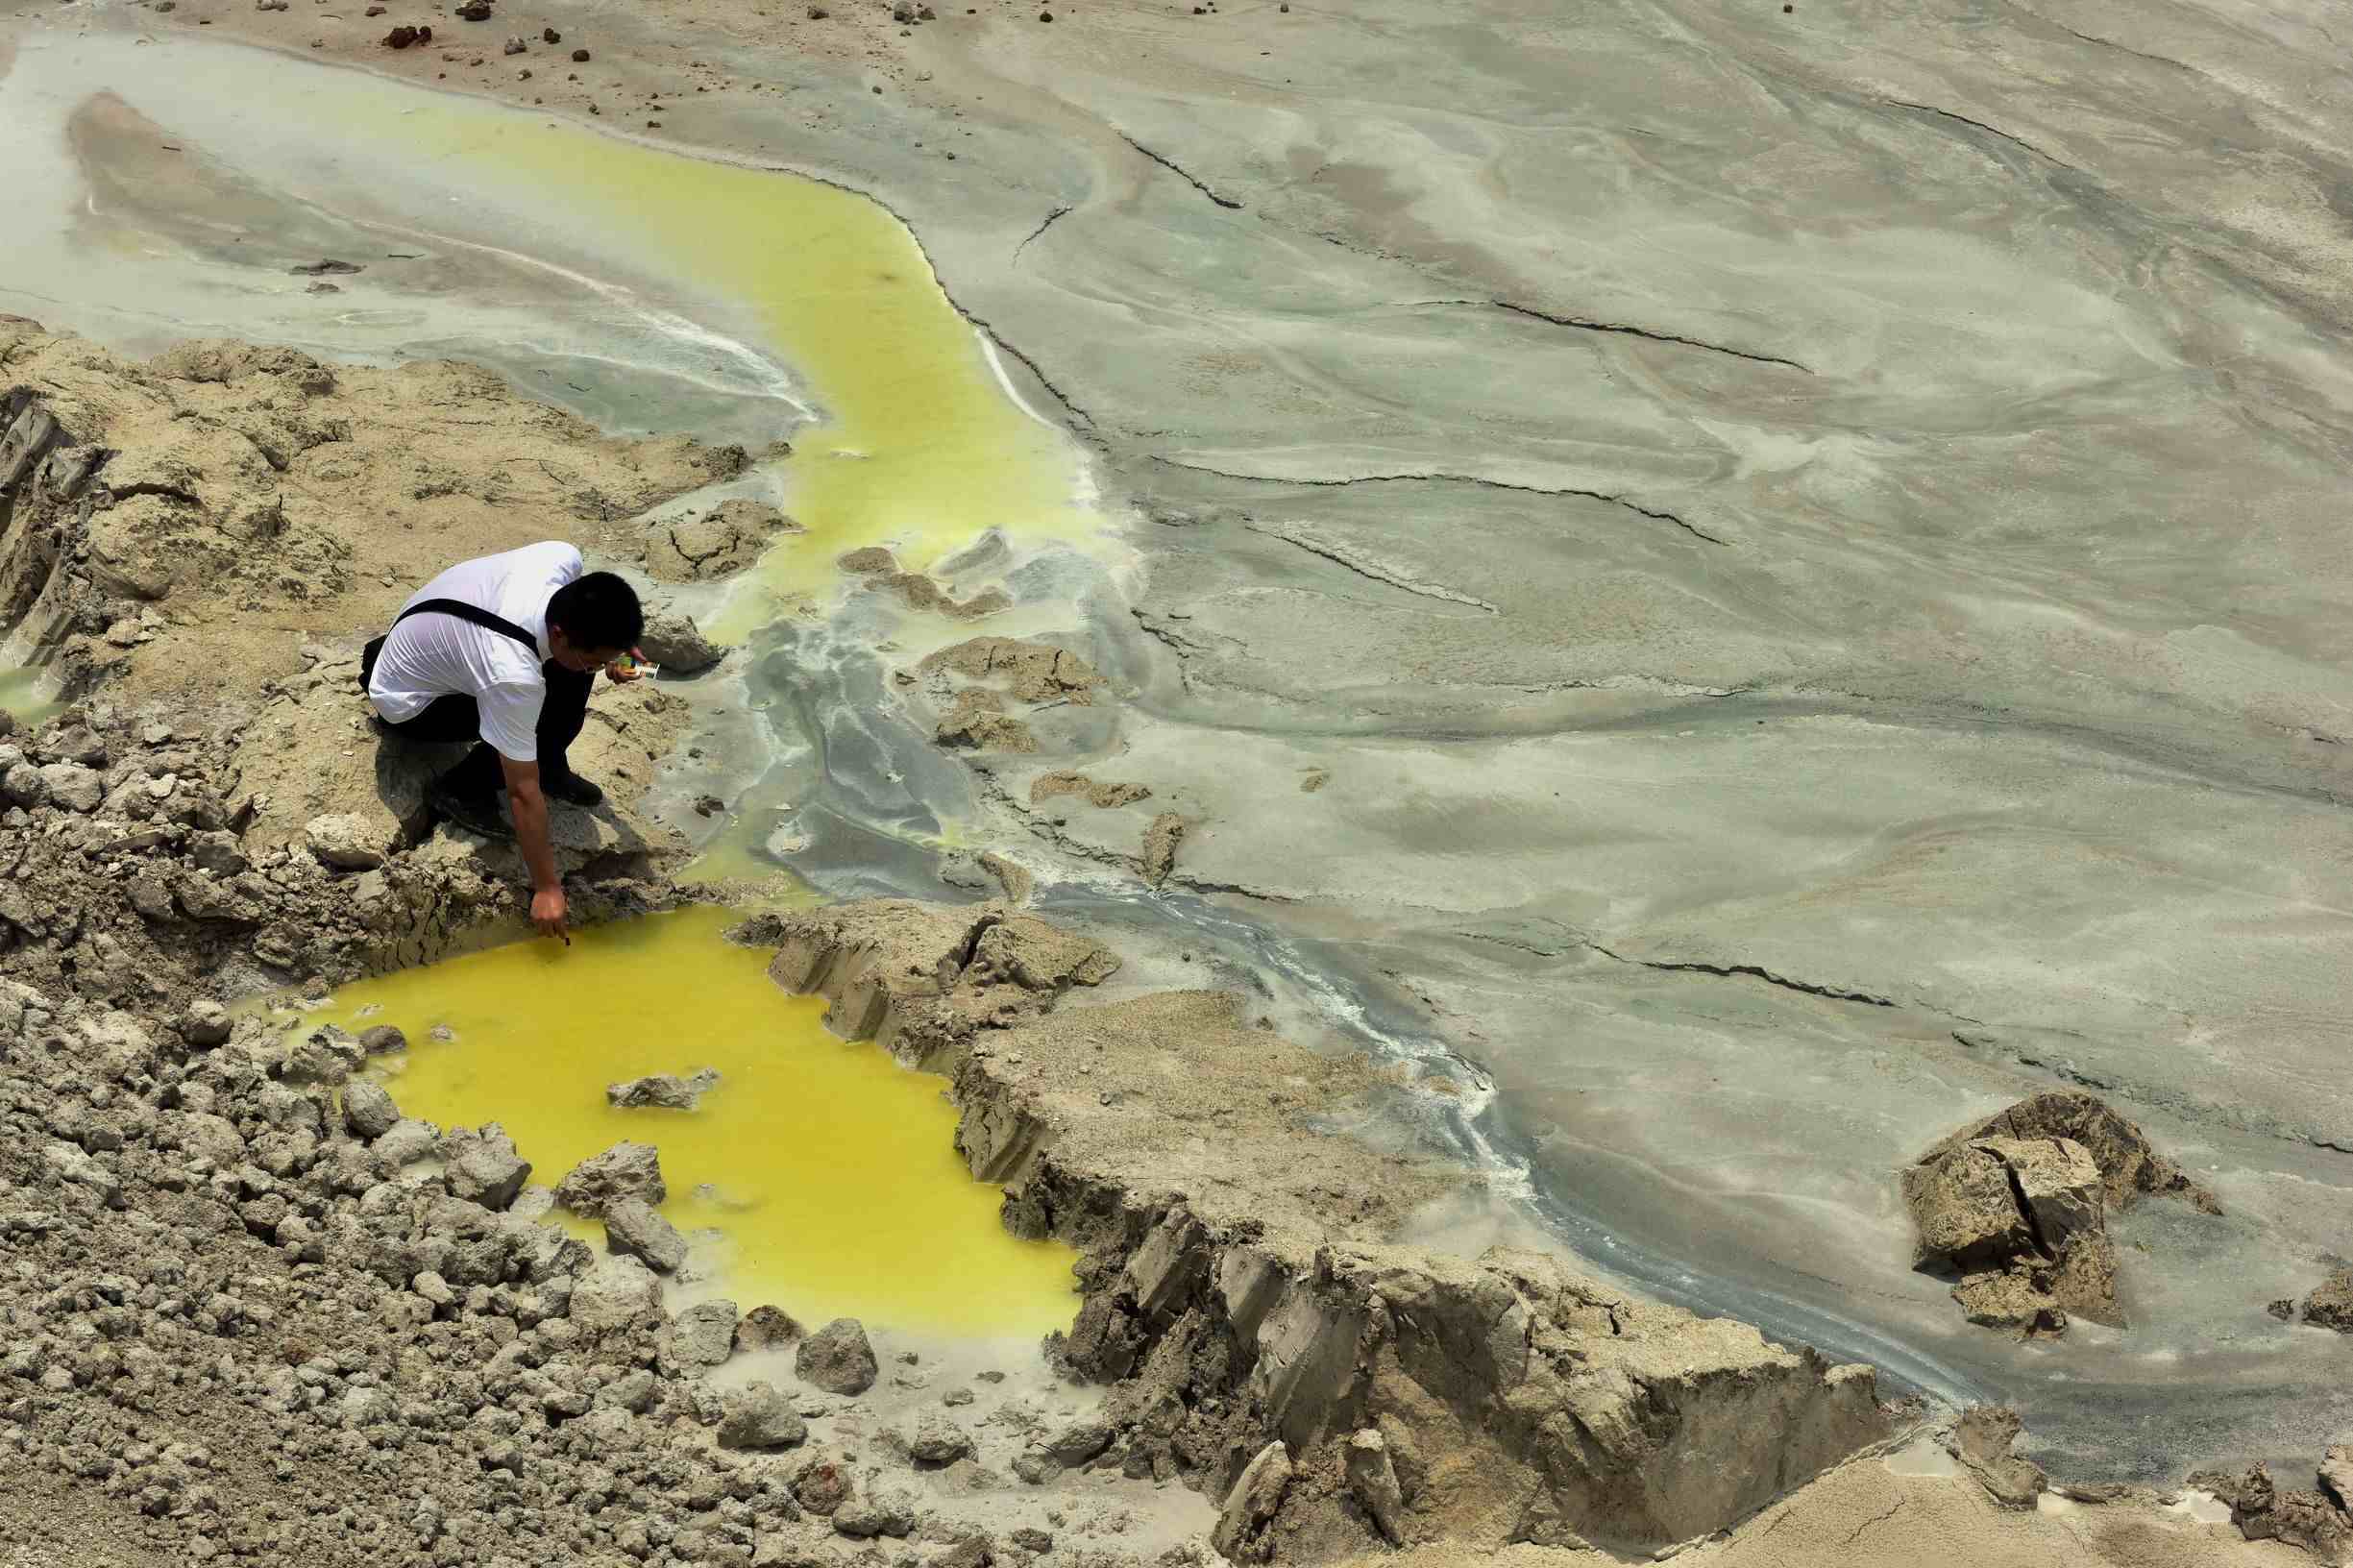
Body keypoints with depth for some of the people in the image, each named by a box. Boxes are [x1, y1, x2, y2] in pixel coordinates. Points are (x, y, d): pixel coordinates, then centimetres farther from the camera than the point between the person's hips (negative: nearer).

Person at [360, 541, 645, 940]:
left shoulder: (564, 557, -26)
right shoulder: (513, 675, -42)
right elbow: (524, 792, -33)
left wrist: (614, 652, -13)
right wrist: (546, 887, -26)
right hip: (408, 704, -8)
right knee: (547, 724, -24)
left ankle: (551, 768, 8)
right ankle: (460, 790, -4)